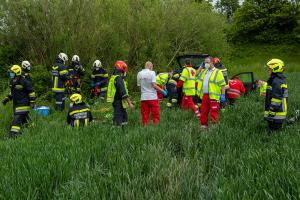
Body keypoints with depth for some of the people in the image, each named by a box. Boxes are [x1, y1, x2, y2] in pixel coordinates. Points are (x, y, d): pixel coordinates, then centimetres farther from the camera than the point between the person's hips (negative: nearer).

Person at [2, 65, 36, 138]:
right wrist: (7, 99, 16)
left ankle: (14, 132, -17)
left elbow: (31, 92, -12)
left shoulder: (24, 81, -15)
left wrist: (32, 102, -14)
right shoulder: (12, 81, 11)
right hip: (15, 104, 9)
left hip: (23, 104, -9)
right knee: (24, 118, 15)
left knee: (18, 118, -15)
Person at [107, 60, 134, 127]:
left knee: (125, 118, 16)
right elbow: (123, 93, -23)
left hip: (115, 101, 10)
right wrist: (129, 103, -19)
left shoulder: (113, 78, 15)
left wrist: (128, 100, 25)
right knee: (118, 120, -6)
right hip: (119, 102, -10)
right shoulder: (118, 79, -18)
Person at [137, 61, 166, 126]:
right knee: (155, 115, 4)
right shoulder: (152, 73, -6)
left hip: (143, 97, 5)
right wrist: (162, 91, -5)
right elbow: (154, 85, -13)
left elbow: (139, 85, 10)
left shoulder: (139, 74, 8)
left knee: (145, 116, 8)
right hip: (152, 97, -4)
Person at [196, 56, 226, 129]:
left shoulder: (218, 72, -3)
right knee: (203, 111, 10)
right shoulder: (204, 71, 17)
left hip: (213, 96, -7)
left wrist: (223, 95, -13)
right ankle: (204, 125, 19)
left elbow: (223, 84, -8)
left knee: (214, 112, -6)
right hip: (204, 95, 7)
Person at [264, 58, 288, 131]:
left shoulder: (276, 81, -18)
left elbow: (276, 98, -22)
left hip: (276, 114, -10)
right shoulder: (281, 80, 15)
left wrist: (272, 111, -21)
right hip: (280, 112, 10)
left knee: (274, 130, -6)